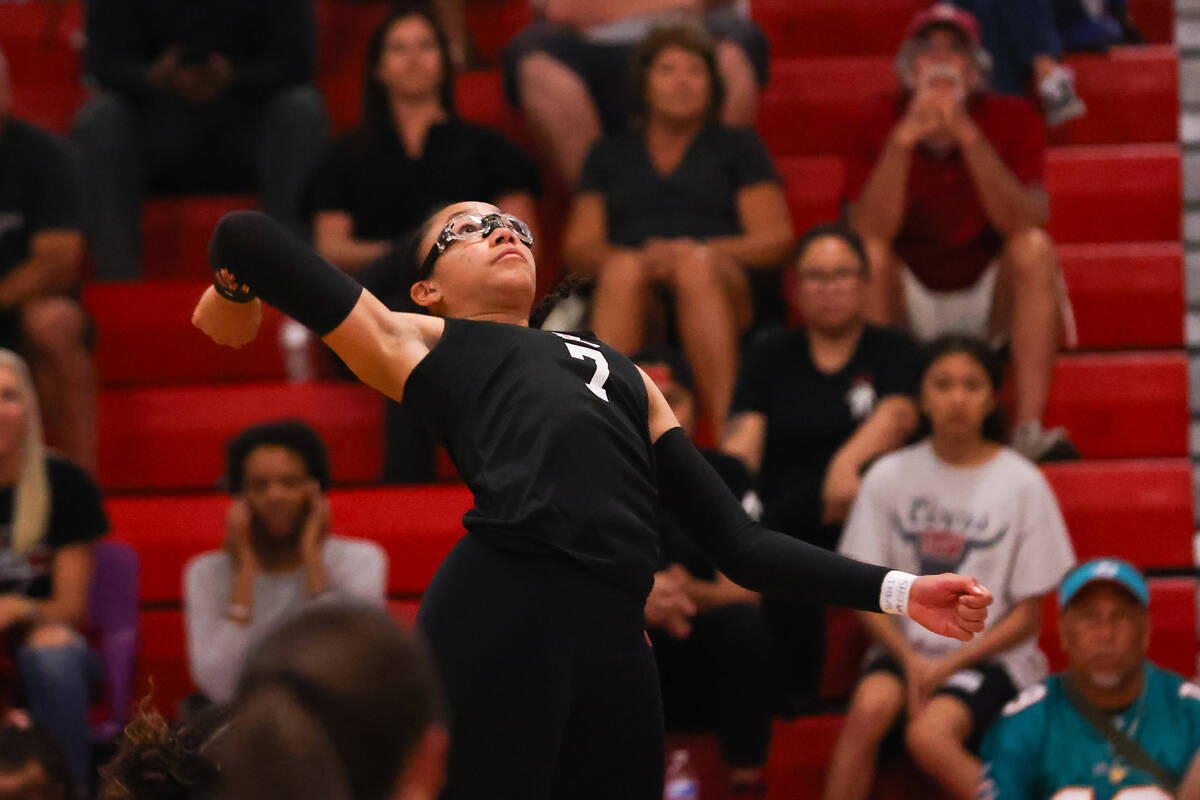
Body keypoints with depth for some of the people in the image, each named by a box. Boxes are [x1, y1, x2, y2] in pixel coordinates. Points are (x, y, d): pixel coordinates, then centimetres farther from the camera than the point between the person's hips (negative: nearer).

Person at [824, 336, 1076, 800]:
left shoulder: (1021, 484, -1)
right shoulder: (890, 477, 5)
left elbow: (1027, 618, 0)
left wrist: (948, 666, -11)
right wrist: (912, 660, -12)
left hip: (990, 654, -3)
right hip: (905, 645, 3)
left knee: (929, 735, -32)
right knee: (869, 706, -31)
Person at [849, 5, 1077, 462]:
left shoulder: (1012, 119, -6)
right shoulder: (882, 123, -5)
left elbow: (1027, 224, -23)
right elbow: (868, 233, -20)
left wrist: (968, 136, -32)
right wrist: (903, 140, -30)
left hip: (991, 301, 0)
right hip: (909, 299, 0)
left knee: (1034, 248, -28)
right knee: (868, 254, -27)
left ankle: (1029, 429, -38)